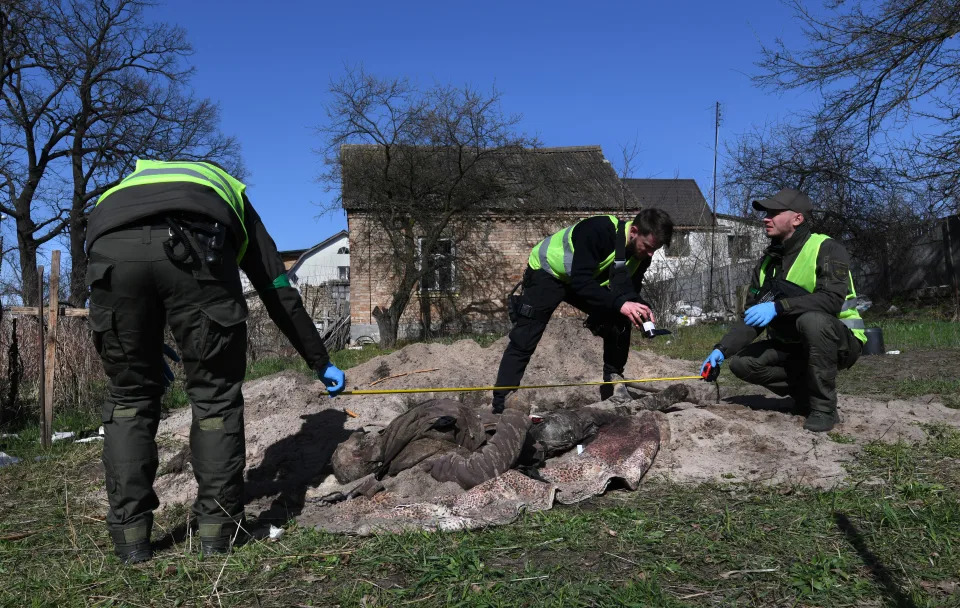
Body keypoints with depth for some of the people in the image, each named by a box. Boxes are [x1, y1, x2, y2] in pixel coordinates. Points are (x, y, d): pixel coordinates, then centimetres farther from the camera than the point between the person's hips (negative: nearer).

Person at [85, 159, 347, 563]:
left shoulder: (119, 189, 48)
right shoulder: (229, 194, 42)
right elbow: (280, 295, 38)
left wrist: (152, 354, 51)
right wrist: (321, 363, 45)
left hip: (112, 248, 2)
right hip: (195, 249, -2)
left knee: (128, 397, 19)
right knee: (216, 397, 15)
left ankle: (131, 538, 21)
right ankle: (216, 530, 19)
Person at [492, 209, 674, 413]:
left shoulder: (641, 253, -12)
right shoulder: (598, 230, -37)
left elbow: (629, 289, -5)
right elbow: (581, 281, -40)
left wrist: (639, 307, -27)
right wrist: (619, 303, -48)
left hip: (585, 279, 7)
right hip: (547, 272, -7)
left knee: (620, 323, -5)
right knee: (523, 340, -15)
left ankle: (612, 389, 8)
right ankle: (501, 405, -12)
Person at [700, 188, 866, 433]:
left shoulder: (826, 249, -15)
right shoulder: (768, 261, 5)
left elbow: (832, 299, -31)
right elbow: (751, 319, 4)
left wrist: (778, 307, -40)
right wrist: (721, 350, -10)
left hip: (839, 341, -6)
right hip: (793, 346, 6)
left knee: (812, 320, -38)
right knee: (741, 362, -13)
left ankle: (824, 406, -22)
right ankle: (806, 393, 5)